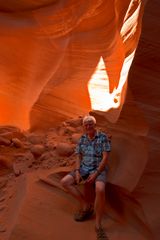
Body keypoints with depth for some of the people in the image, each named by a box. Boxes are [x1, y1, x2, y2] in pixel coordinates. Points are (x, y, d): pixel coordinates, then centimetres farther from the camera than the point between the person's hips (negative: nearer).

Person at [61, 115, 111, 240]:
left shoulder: (103, 137, -9)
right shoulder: (82, 139, 6)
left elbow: (105, 157, -14)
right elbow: (79, 157, 7)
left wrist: (96, 174, -22)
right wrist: (77, 171, -10)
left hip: (99, 169, -5)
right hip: (84, 168, 6)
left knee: (100, 190, -36)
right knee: (65, 182, -14)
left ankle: (98, 225, -19)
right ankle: (86, 205, -3)